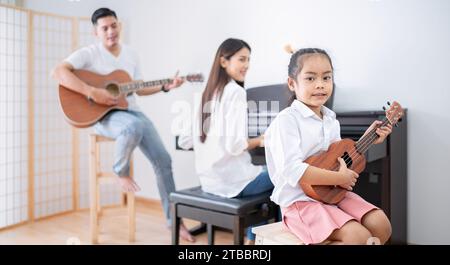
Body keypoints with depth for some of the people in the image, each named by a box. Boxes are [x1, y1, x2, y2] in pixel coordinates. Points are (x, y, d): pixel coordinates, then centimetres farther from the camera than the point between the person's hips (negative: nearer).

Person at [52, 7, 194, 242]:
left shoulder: (130, 54, 13)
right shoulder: (89, 53, -5)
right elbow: (58, 72, -20)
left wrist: (166, 87, 4)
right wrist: (92, 93, -27)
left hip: (131, 111, 6)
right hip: (102, 115, -5)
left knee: (163, 160, -8)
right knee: (134, 126, -42)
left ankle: (174, 219, 4)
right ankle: (121, 172, -8)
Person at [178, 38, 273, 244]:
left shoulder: (205, 94, 8)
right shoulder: (236, 91, -15)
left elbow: (184, 142, 8)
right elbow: (235, 145, -23)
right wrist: (260, 141, -4)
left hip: (209, 180, 8)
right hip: (232, 180, -8)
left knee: (263, 172, 29)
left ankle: (252, 240, 30)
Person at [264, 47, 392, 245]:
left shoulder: (331, 119, 10)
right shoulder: (287, 120, -16)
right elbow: (292, 171, -25)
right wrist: (339, 178, -19)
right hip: (301, 200, -8)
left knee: (381, 226, -3)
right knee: (360, 237, -22)